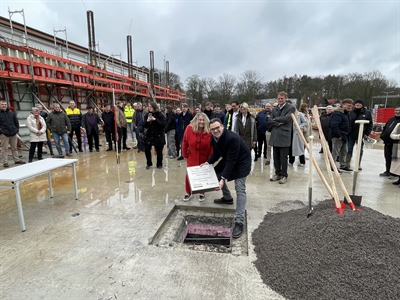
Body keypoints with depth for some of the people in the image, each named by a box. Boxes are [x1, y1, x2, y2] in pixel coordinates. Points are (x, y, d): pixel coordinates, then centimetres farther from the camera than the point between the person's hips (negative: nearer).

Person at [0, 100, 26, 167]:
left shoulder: (11, 113, 10)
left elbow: (16, 122, 16)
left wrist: (17, 130, 9)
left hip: (13, 134, 4)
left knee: (14, 148, 12)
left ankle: (17, 160, 20)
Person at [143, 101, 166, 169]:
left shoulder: (160, 115, -7)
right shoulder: (147, 115, 5)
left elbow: (163, 125, -16)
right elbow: (145, 126, 4)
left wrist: (155, 119, -25)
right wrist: (147, 121, -17)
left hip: (158, 136, -3)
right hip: (149, 135, 4)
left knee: (159, 151, 4)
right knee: (147, 149, -2)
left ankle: (159, 164, 22)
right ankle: (149, 163, 17)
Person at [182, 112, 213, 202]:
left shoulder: (209, 131, -18)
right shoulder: (189, 128, -16)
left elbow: (212, 146, -11)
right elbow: (185, 142, -5)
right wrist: (185, 155, 0)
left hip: (204, 158, 0)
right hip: (192, 157, 1)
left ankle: (202, 193, 32)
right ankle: (188, 193, 29)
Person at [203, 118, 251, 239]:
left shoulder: (233, 138, -34)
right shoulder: (214, 138, -9)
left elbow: (231, 160, -34)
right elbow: (216, 153, 4)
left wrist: (223, 178, -37)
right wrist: (208, 162, -13)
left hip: (241, 162, -8)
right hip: (228, 160, 8)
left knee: (240, 189, -15)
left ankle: (239, 222, -13)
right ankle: (227, 198, 36)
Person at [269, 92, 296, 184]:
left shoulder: (291, 108, 0)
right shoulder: (274, 109, 15)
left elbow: (287, 118, -15)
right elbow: (270, 121, 5)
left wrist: (275, 119, -3)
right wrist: (279, 123, -10)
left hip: (284, 136, -5)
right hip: (275, 136, 5)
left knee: (283, 158, 0)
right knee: (276, 157, 11)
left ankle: (284, 175, 12)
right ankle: (278, 174, 24)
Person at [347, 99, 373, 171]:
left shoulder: (367, 113, 0)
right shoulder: (351, 113, 0)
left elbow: (370, 124, 1)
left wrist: (367, 134, -5)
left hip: (361, 135, 0)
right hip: (351, 135, 0)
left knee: (360, 150, 9)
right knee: (349, 149, 4)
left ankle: (359, 164, 20)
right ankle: (347, 163, 14)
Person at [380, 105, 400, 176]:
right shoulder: (391, 119, 16)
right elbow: (385, 128, 21)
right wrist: (382, 136, 9)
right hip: (387, 142, 7)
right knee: (387, 158, 13)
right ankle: (387, 171, 23)